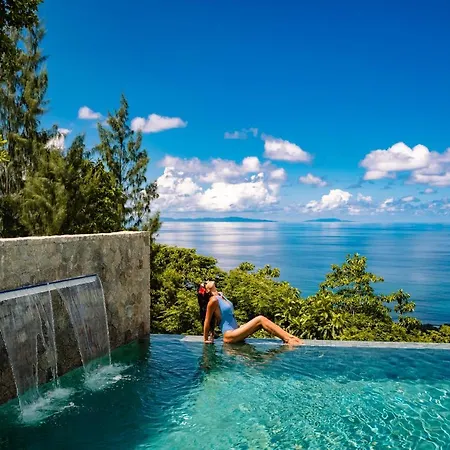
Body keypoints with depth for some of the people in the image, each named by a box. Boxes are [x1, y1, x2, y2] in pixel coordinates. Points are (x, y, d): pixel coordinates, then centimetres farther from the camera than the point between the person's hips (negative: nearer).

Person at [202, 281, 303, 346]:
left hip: (235, 330, 9)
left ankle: (290, 337, -11)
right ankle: (288, 340, -20)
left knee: (261, 321, -5)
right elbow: (207, 321, -10)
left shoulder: (220, 295, 13)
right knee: (260, 319, -17)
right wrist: (205, 340, -4)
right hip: (229, 335, -9)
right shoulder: (213, 300, -14)